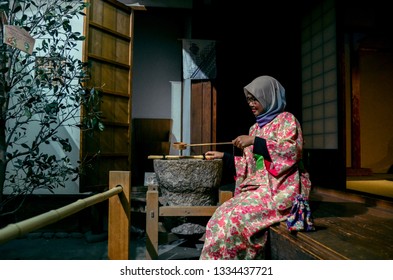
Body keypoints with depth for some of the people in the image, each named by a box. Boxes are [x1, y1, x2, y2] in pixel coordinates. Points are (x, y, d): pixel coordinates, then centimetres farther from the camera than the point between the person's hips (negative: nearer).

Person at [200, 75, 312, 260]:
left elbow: (292, 151, -18)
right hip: (259, 186, 7)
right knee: (223, 215, -17)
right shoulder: (255, 128, 19)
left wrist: (254, 141, -22)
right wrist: (223, 156, 10)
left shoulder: (286, 119, -1)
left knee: (237, 216, -27)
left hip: (281, 188, -6)